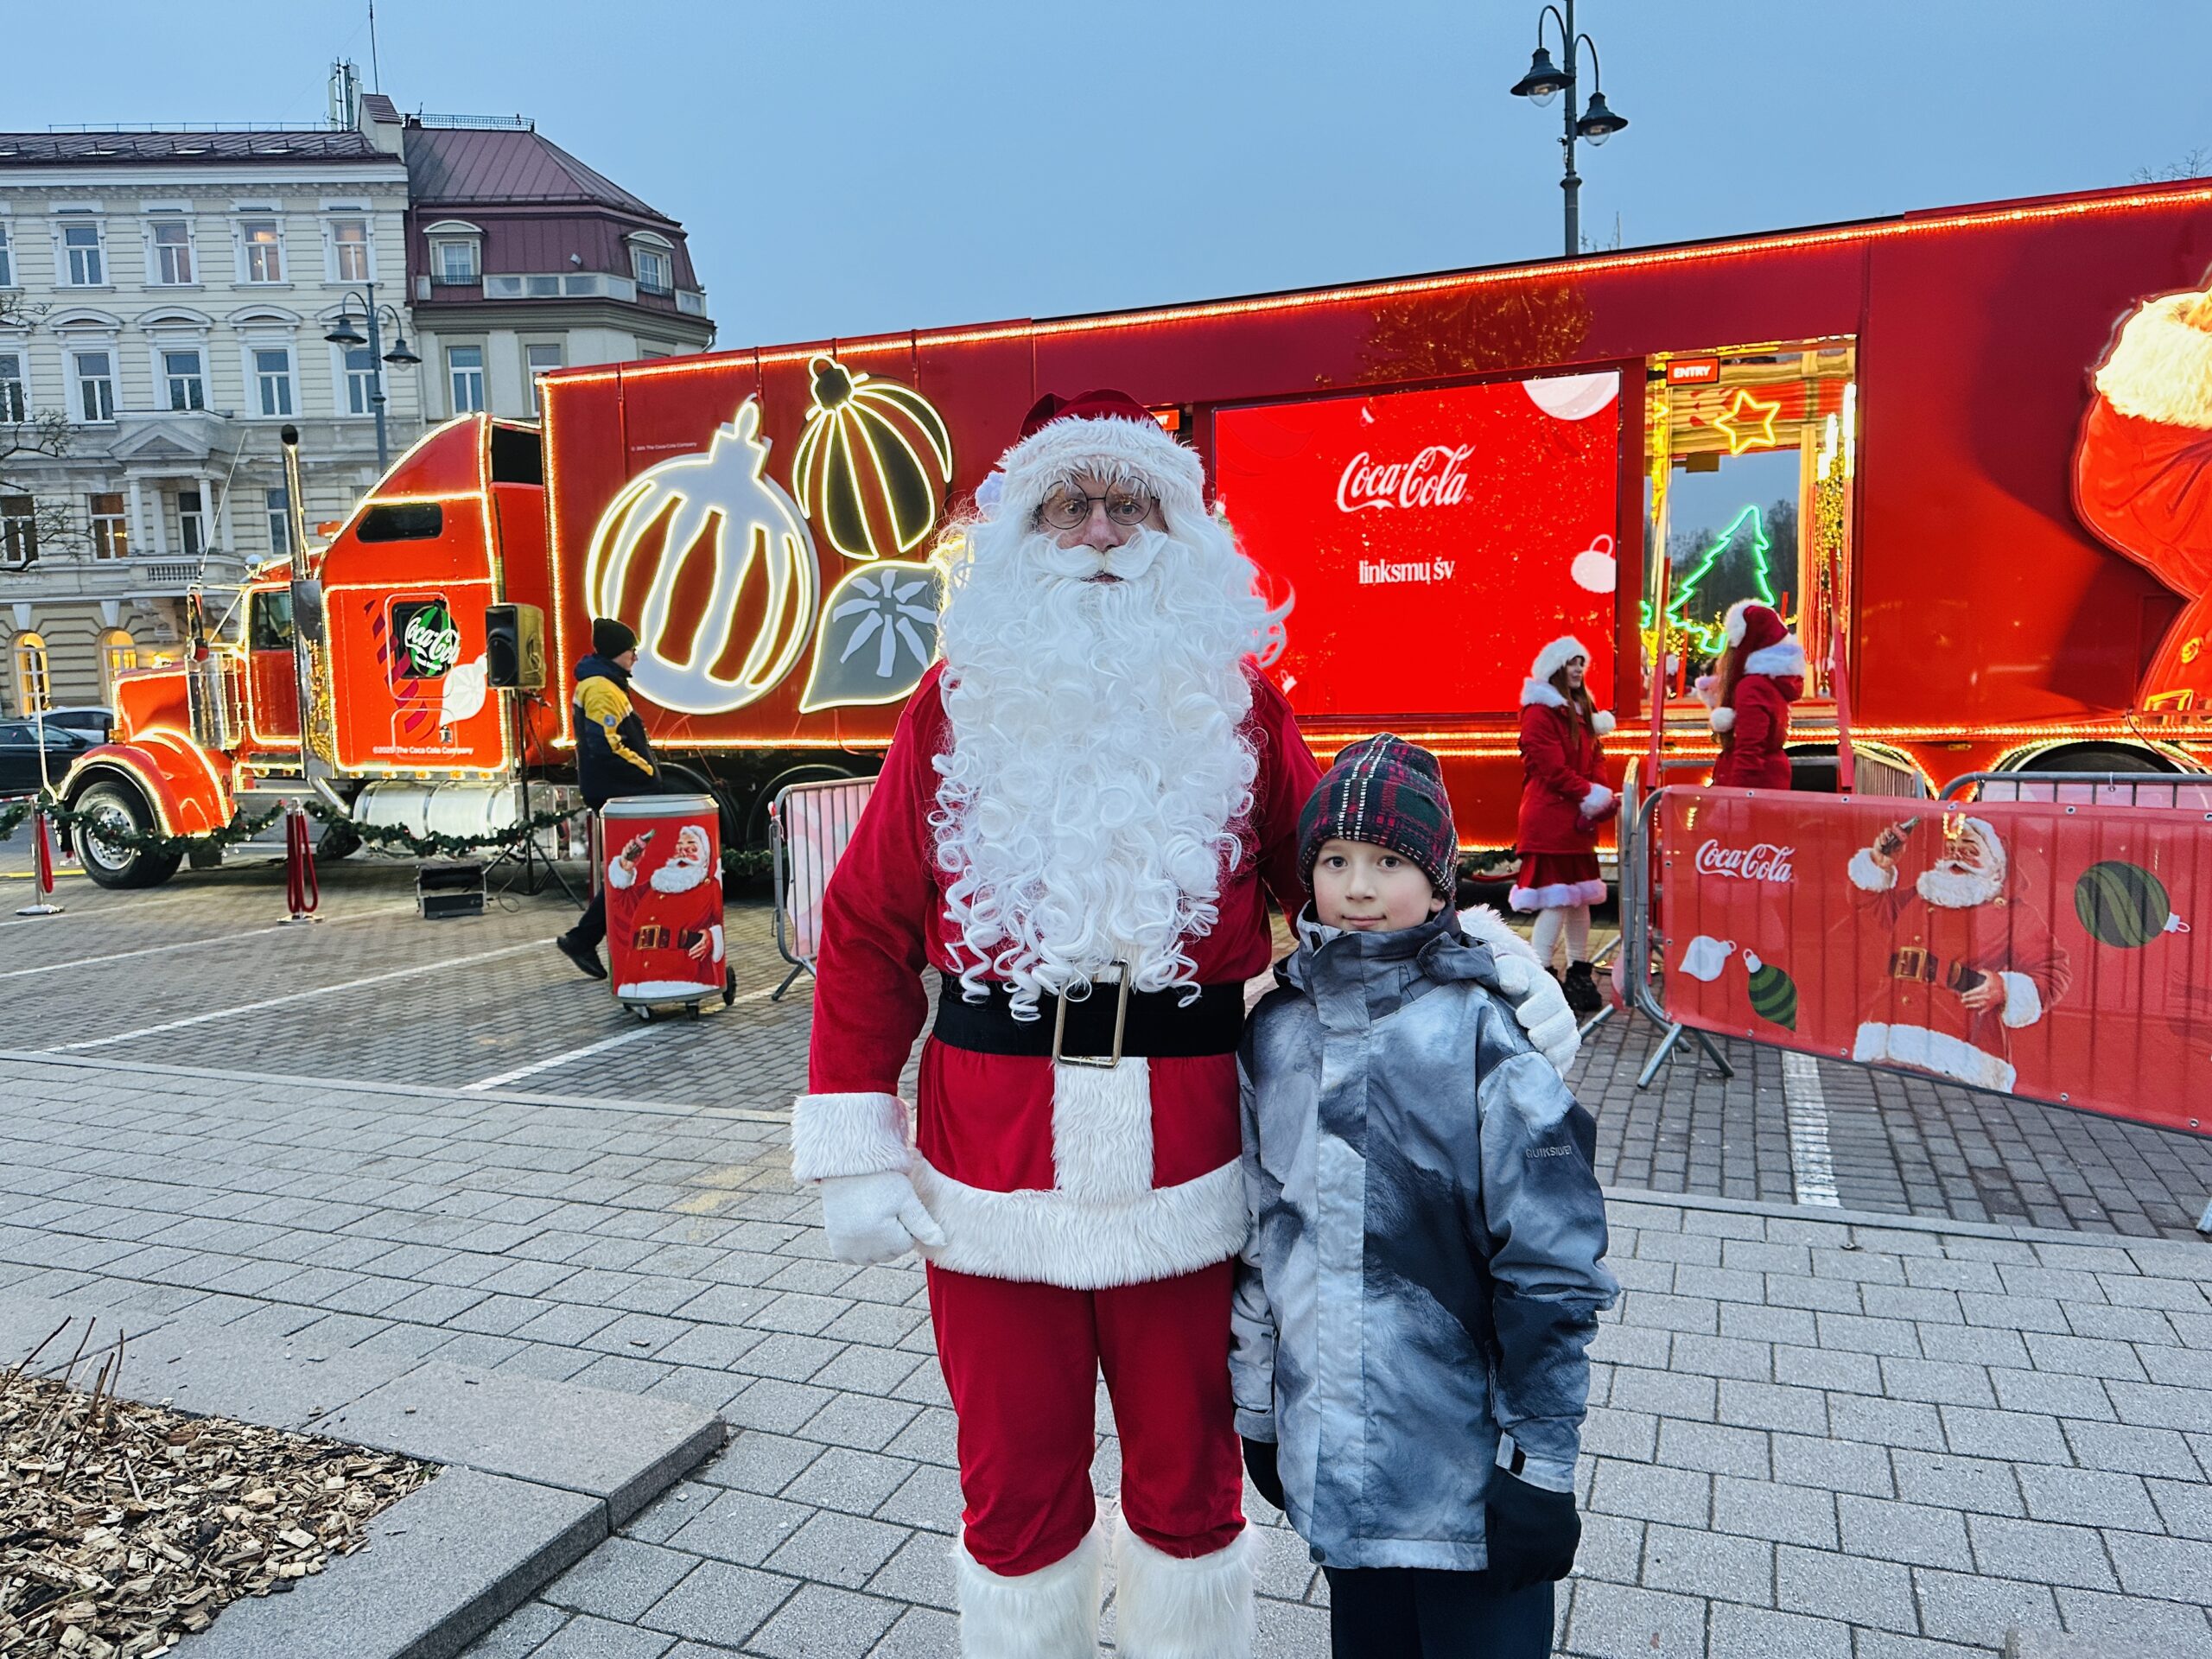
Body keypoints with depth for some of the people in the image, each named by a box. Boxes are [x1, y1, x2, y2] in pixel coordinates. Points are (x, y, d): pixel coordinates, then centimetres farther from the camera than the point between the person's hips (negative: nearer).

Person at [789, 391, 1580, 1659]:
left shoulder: (1239, 707, 2)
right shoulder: (956, 709, 1)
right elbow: (867, 932, 0)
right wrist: (853, 1155, -4)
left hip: (1183, 1175, 0)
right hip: (989, 1175, 0)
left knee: (1188, 1478, 18)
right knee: (1015, 1486, 17)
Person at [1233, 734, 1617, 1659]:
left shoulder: (1484, 1038, -14)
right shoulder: (1275, 1035, 0)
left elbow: (1551, 1268, -11)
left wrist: (1540, 1461, -9)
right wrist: (1255, 1408, 15)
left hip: (1466, 1470, -4)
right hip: (1330, 1460, 4)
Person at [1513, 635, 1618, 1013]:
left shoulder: (1584, 709, 17)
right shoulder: (1540, 712, -11)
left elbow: (1596, 758, 14)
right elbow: (1552, 768, -17)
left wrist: (1601, 798, -3)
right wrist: (1590, 795, -15)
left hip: (1579, 819, 9)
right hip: (1550, 818, -9)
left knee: (1581, 894, 12)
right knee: (1556, 896, -10)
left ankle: (1580, 974, 20)